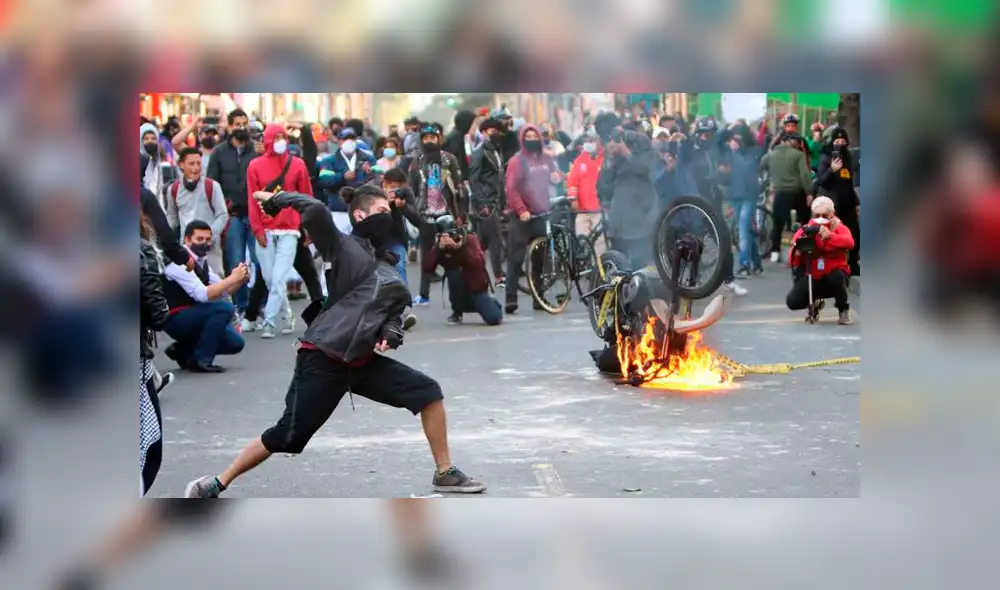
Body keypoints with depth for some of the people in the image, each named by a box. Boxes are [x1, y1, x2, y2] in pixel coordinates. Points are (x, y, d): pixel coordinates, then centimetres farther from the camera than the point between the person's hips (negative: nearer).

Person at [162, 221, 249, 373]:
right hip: (175, 319, -9)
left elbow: (222, 290, 11)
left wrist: (240, 280, -9)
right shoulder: (179, 262, -21)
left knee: (235, 343, 1)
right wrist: (232, 278, -28)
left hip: (192, 317, 9)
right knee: (225, 308, -26)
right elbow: (202, 295, -30)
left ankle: (183, 351, 13)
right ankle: (201, 360, -16)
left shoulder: (201, 261, 7)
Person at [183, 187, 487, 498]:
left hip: (364, 360, 7)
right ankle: (216, 484, 5)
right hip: (323, 359, -7)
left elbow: (393, 314, 23)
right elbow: (316, 212, -23)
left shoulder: (389, 269, 18)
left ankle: (445, 473, 13)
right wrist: (277, 200, -11)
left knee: (429, 392, 1)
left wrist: (390, 334, 2)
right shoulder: (343, 247, -5)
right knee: (288, 436, -9)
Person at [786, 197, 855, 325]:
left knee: (837, 277, -38)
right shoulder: (805, 230, -4)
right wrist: (798, 250, -30)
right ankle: (815, 303, 18)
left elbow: (849, 242, -34)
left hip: (833, 274, -2)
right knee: (792, 302, -20)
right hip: (813, 278, 2)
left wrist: (829, 236, -50)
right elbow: (793, 261, -7)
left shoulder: (840, 228, -7)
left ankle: (844, 310, -7)